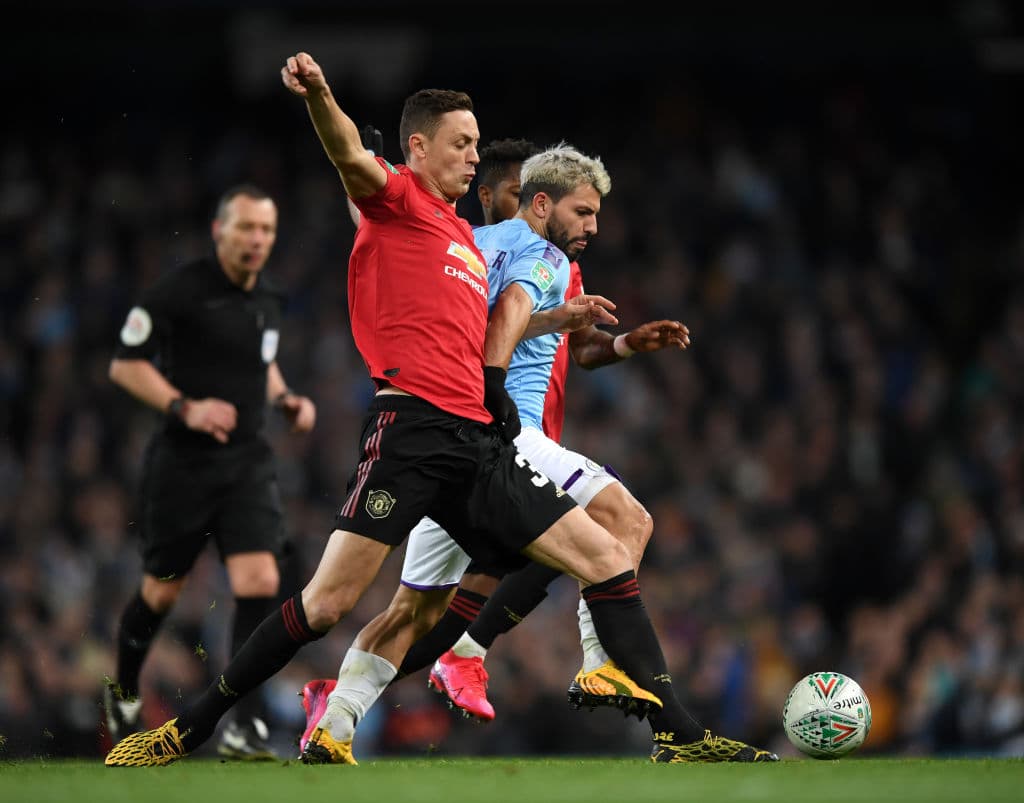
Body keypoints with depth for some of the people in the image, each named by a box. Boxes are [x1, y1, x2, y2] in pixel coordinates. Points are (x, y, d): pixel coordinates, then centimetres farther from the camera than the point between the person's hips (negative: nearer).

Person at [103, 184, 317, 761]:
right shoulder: (180, 291, -12)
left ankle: (245, 727, -13)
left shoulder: (271, 300, 8)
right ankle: (125, 694, 37)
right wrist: (185, 407, -21)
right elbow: (125, 364, -9)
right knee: (163, 591, 9)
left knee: (260, 584, -14)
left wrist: (285, 399, 7)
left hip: (249, 460, 4)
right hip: (184, 462, -4)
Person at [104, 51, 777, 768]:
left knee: (607, 558, 1)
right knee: (330, 599, -14)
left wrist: (495, 385, 26)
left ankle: (681, 736, 3)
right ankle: (189, 729, -3)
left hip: (478, 437, 8)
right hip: (414, 425, -7)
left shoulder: (465, 236, 26)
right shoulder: (397, 199, 4)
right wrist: (319, 96, -36)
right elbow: (352, 157, -18)